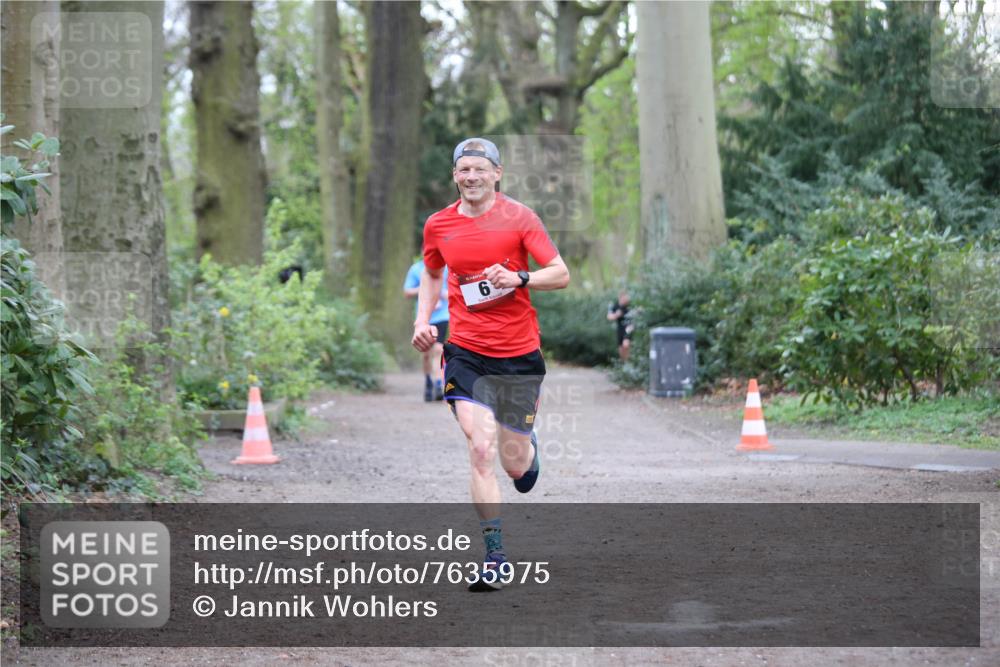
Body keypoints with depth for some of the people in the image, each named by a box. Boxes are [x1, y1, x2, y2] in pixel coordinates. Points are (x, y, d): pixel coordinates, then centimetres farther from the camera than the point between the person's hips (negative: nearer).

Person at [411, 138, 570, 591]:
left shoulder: (518, 217, -4)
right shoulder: (438, 226, 5)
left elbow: (561, 275, -4)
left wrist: (519, 278, -21)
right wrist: (423, 320, 8)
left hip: (519, 353, -1)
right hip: (466, 351, 1)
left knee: (515, 465, 5)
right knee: (480, 450, -16)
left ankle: (528, 449, 43)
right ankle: (495, 555, -11)